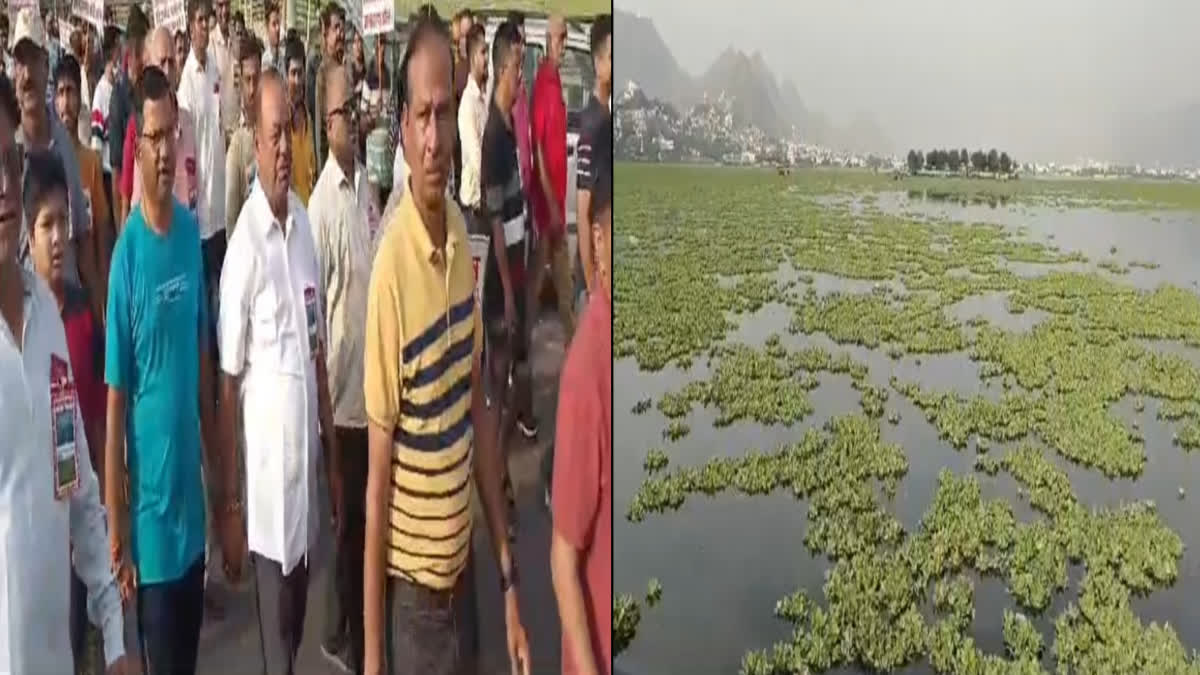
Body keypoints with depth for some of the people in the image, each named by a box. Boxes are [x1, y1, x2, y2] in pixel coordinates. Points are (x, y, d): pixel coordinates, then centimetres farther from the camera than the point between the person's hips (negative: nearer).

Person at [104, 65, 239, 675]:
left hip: (194, 498, 5)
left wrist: (221, 479, 11)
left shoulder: (192, 231, 1)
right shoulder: (127, 253, -16)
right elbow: (115, 398, -14)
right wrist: (117, 536, -11)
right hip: (151, 509, -5)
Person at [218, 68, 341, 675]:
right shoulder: (244, 241, -15)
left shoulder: (305, 222, 6)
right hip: (266, 443, -6)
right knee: (275, 603, 7)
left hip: (307, 433, 6)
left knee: (300, 600, 20)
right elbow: (229, 373, -13)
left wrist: (332, 446, 13)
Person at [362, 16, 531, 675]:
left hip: (465, 568, 6)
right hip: (413, 587, -6)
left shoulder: (465, 240, -3)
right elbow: (377, 468, -17)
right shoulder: (390, 266, -22)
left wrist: (509, 576, 8)